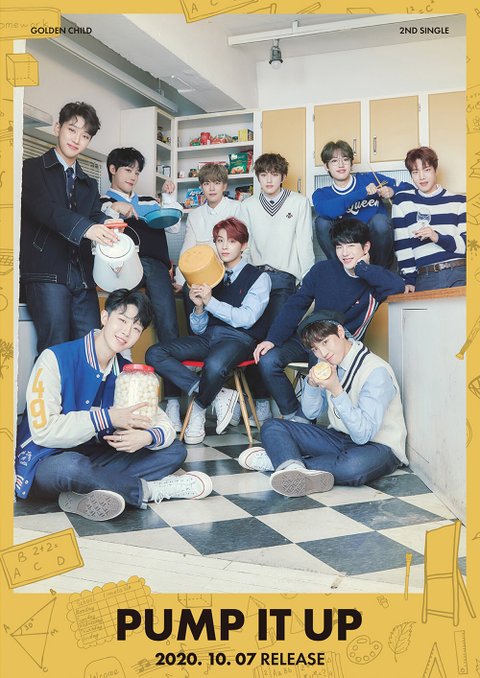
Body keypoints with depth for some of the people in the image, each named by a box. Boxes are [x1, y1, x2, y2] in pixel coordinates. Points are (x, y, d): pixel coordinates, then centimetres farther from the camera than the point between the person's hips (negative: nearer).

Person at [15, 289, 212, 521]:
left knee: (175, 451, -5)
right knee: (70, 466, -41)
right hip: (46, 465, -6)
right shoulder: (56, 359, -16)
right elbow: (43, 430, -24)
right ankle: (149, 489, -15)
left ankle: (84, 494, -21)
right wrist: (107, 418, -25)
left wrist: (147, 437, -26)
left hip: (93, 458, 7)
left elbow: (164, 425, -1)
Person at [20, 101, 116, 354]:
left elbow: (97, 220, 9)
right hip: (46, 273, -5)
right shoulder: (33, 168, 8)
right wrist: (84, 228, -28)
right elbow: (43, 207, -11)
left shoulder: (89, 184, 25)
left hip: (82, 276, 5)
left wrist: (107, 228, -16)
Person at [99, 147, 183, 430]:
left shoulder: (149, 202, 31)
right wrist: (115, 210, -8)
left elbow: (174, 227, 23)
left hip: (155, 265, 3)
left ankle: (173, 402, -17)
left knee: (168, 329, -13)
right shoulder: (103, 202, 21)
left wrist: (168, 197, 17)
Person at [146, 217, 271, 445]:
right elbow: (198, 328, 16)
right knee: (154, 354, -18)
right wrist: (199, 306, -6)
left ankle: (199, 409, -6)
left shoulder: (258, 278, 6)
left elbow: (246, 318, -9)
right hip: (208, 336, 5)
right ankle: (217, 395, -20)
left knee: (214, 365, -40)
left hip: (239, 339, -5)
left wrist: (211, 302, -13)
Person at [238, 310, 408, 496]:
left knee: (355, 466, -42)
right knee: (272, 427, -7)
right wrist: (312, 384, -12)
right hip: (339, 438, 7)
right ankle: (296, 469, -37)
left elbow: (363, 434, -25)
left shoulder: (376, 371, -20)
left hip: (377, 445, -6)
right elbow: (311, 413, 8)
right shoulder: (327, 363, 1)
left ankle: (281, 460, -26)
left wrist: (336, 390, -31)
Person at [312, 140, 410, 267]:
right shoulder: (321, 194, 4)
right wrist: (362, 193, -24)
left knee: (380, 220, -28)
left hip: (378, 252, 0)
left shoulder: (370, 179, 5)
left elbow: (407, 187, 11)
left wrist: (392, 191, -12)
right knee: (322, 222, -20)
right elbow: (324, 210, -22)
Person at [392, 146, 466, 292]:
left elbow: (467, 243, 7)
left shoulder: (458, 201, 15)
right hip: (426, 278, 0)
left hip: (461, 272, 1)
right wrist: (409, 280, 1)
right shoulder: (402, 201, 15)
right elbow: (401, 245, 8)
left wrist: (438, 237, -8)